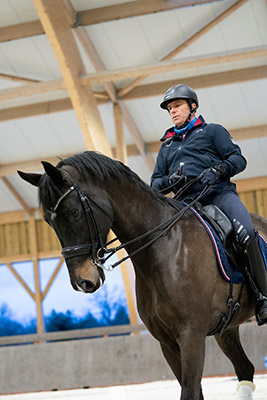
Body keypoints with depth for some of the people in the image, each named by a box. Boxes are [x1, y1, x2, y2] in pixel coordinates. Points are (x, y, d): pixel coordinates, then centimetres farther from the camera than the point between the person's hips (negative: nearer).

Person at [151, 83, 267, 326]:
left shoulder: (212, 131, 18)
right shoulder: (167, 146, 29)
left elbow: (238, 159, 6)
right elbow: (155, 182, 24)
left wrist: (217, 170, -15)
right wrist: (169, 181, 0)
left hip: (219, 193, -4)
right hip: (186, 202, 4)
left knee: (246, 233, -32)